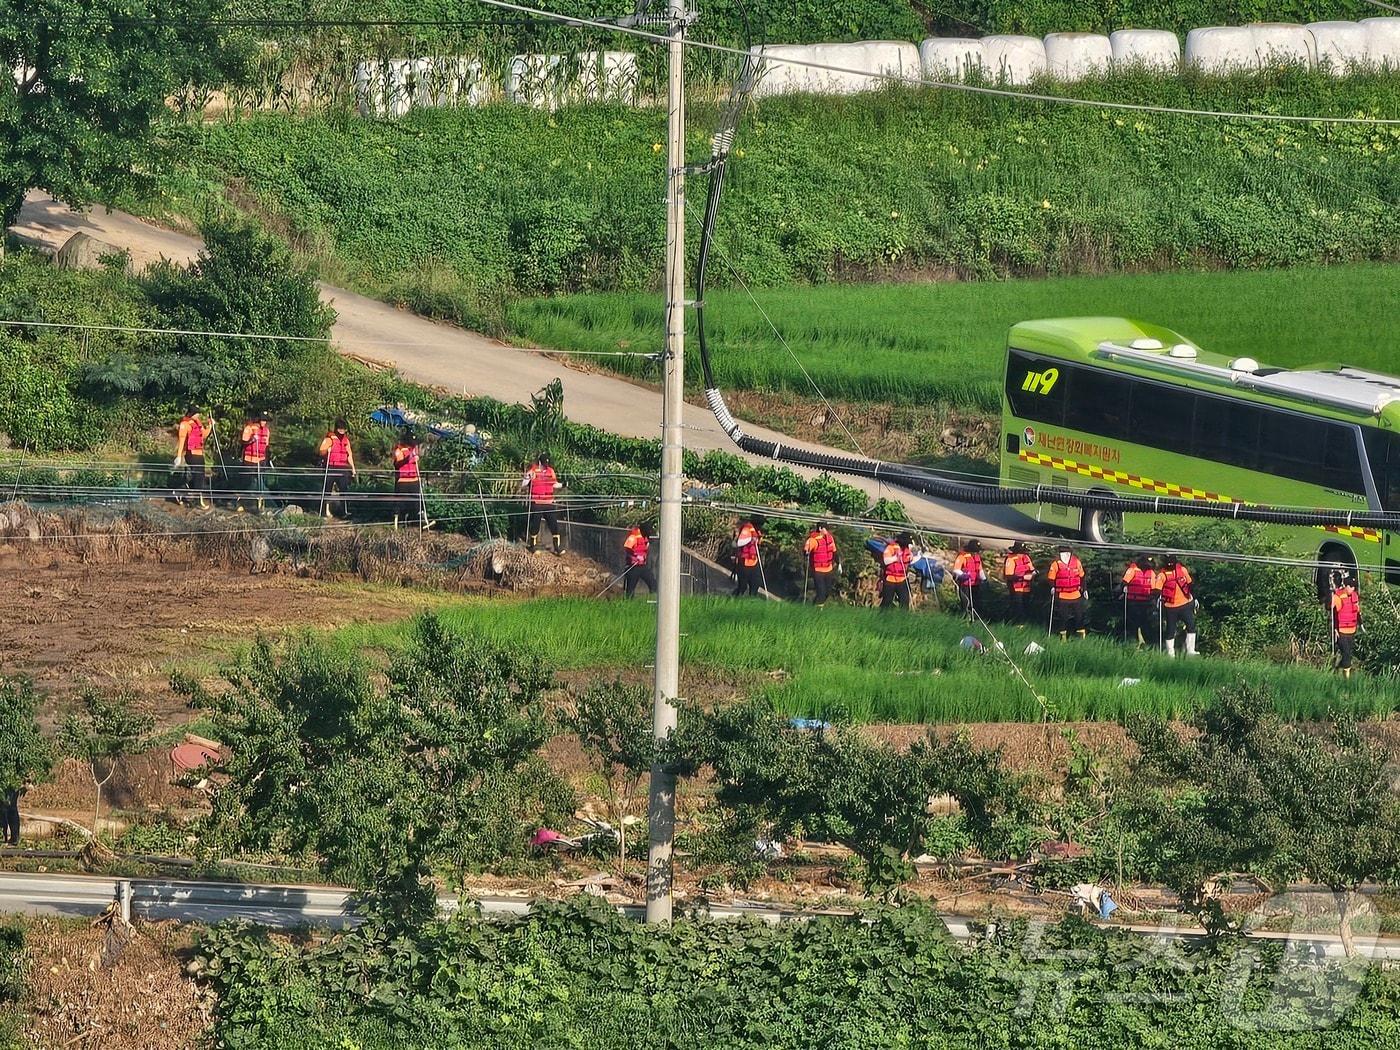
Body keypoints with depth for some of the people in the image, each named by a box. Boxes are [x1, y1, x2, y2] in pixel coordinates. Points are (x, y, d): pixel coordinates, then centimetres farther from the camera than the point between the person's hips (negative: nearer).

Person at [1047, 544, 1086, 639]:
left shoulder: (1076, 562, -1)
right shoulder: (1056, 564, -8)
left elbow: (1081, 576, 12)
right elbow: (1051, 578, 0)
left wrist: (1083, 588, 14)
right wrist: (1052, 587, -15)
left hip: (1076, 595, 2)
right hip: (1062, 596, -2)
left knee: (1079, 615, 7)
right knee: (1063, 617, 6)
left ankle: (1081, 635, 19)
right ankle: (1063, 635, 19)